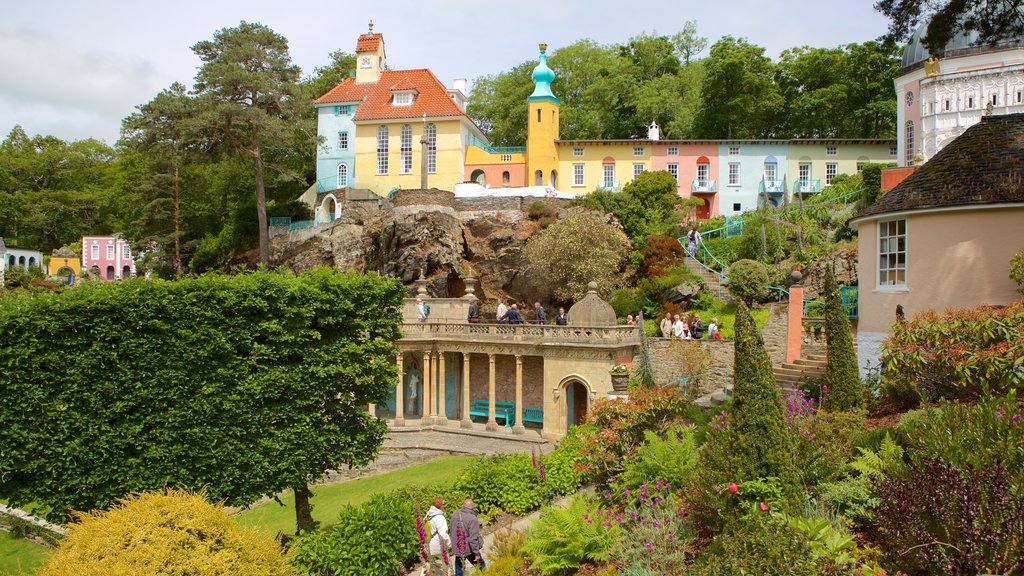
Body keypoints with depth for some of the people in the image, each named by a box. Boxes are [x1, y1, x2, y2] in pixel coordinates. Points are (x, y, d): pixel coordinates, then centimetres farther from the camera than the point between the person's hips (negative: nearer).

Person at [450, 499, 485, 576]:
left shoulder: (455, 514, -5)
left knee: (458, 569, 18)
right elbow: (473, 538, -22)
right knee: (481, 566, 14)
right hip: (469, 549, -5)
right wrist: (476, 553, -14)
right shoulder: (472, 519, -22)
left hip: (457, 548, 5)